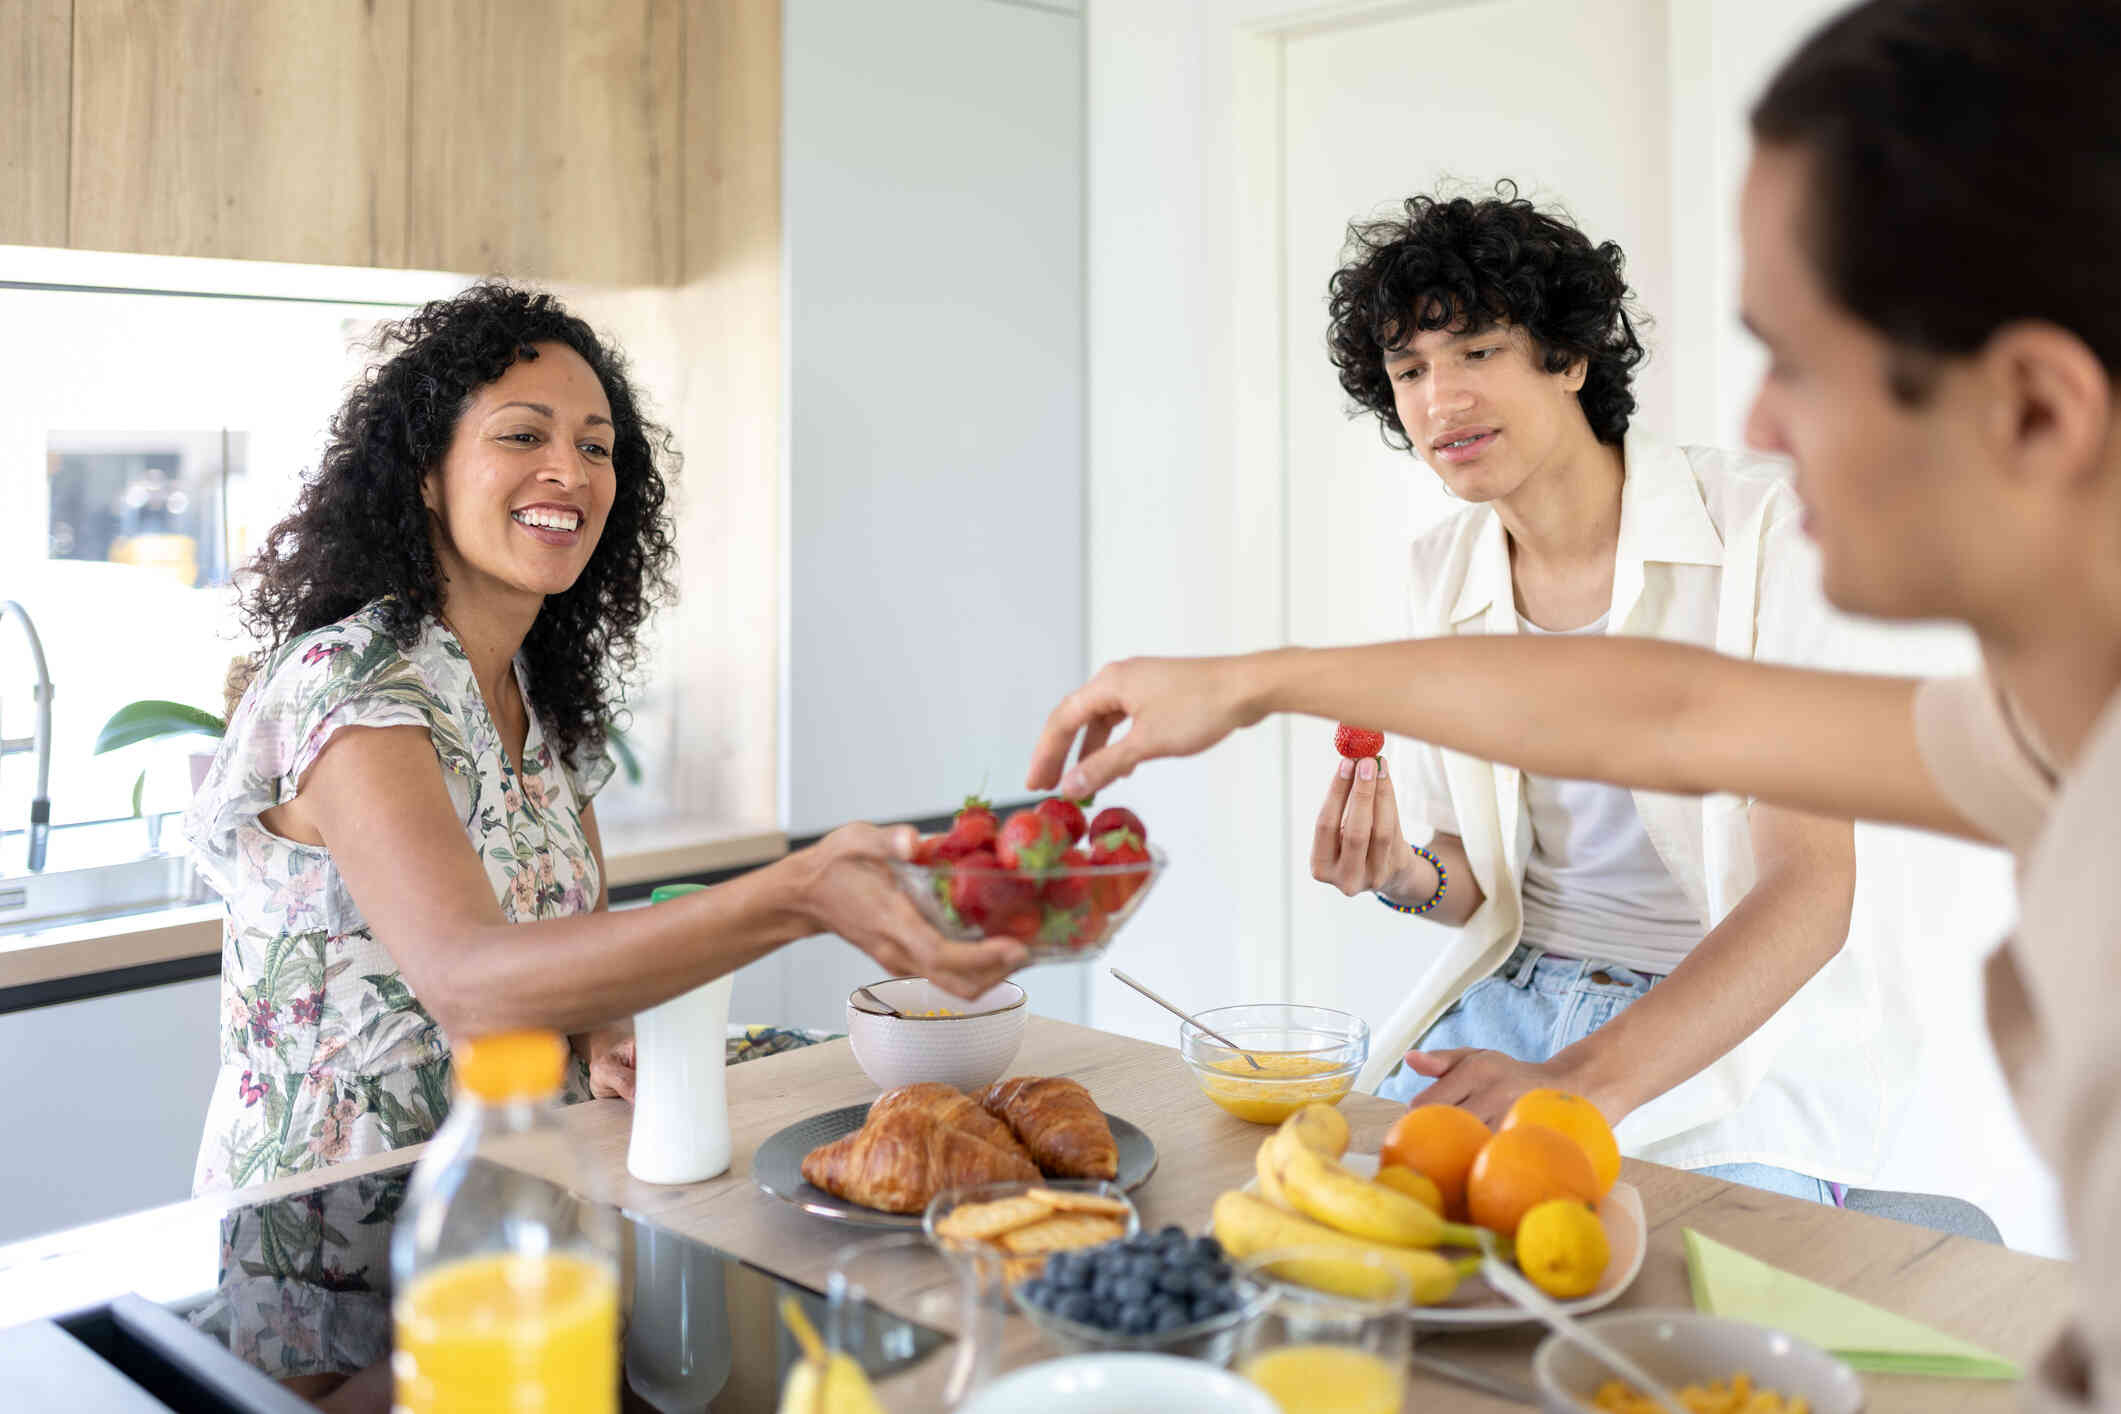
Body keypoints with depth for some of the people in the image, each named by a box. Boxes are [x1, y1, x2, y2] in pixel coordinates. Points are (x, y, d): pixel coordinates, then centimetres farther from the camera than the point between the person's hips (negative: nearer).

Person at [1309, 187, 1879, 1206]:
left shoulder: (1761, 527, -13)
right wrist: (1409, 876, -12)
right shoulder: (1441, 575, 5)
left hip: (1744, 1029, -4)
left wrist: (1580, 1083, -31)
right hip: (1515, 998, 5)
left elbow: (1812, 890, -19)